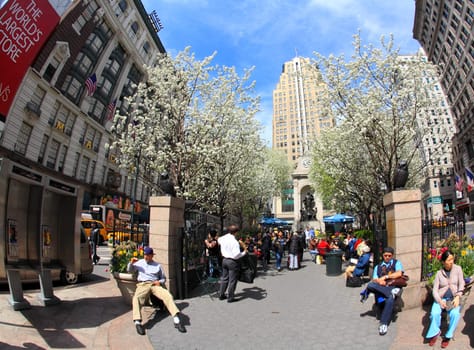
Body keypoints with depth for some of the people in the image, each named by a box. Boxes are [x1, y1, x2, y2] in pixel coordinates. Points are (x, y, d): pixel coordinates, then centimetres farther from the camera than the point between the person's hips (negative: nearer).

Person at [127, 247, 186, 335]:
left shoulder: (157, 265, 19)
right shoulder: (139, 263, 20)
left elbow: (163, 278, 24)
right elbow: (129, 270, 21)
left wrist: (160, 282, 0)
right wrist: (131, 263, 0)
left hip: (155, 285, 0)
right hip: (143, 285, 0)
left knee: (168, 296, -26)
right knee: (136, 298, -35)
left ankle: (177, 321, -31)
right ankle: (137, 323, -43)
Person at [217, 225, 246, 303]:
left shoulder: (223, 238, -1)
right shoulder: (234, 241, -23)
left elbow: (219, 240, 24)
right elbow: (236, 255, -25)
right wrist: (244, 252, -10)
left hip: (224, 259, 7)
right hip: (232, 261, -7)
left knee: (224, 278, 20)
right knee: (232, 280, 5)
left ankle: (221, 295, 30)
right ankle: (230, 298, 14)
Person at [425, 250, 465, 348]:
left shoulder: (458, 269, 1)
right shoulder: (439, 273, 1)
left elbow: (461, 284, -2)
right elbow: (435, 290, -1)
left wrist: (457, 297, -17)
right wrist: (440, 301, -19)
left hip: (453, 298, 0)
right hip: (441, 298, 0)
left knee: (455, 314, -31)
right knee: (435, 313, -27)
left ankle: (448, 336, -9)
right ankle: (435, 332, 1)